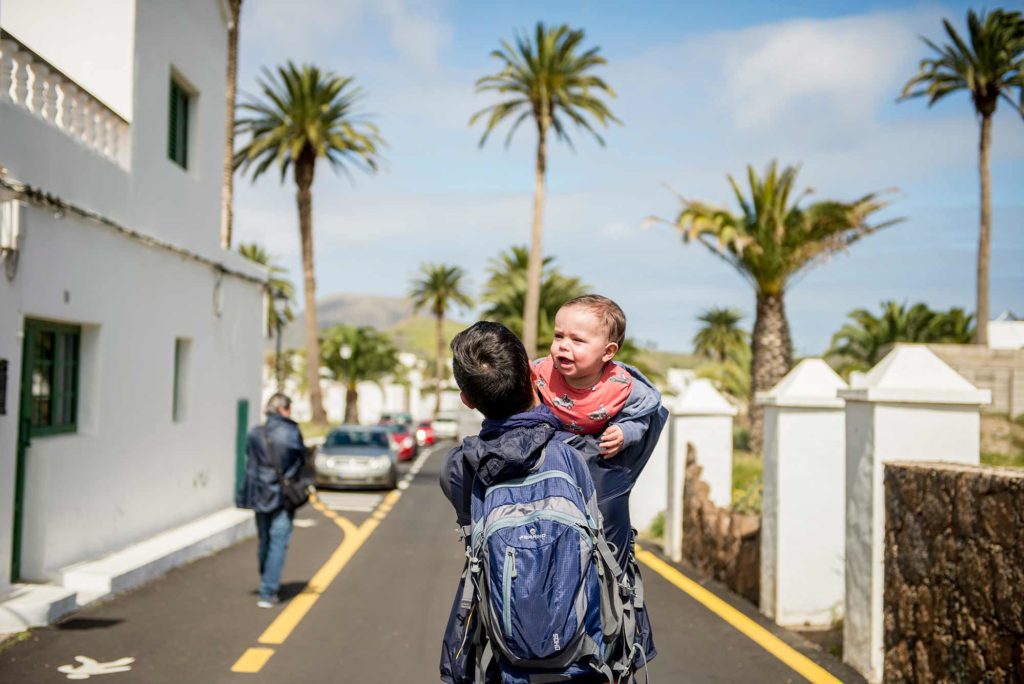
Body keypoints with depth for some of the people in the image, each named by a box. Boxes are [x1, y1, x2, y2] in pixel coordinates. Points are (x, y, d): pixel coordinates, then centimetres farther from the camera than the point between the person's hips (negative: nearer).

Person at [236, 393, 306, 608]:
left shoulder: (255, 434, -2)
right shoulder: (292, 433, -11)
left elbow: (250, 463, 4)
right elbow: (301, 460, -3)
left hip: (260, 495, 4)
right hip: (284, 495, -4)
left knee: (264, 541, 17)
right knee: (278, 543, 0)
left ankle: (268, 587, 30)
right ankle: (268, 593, -4)